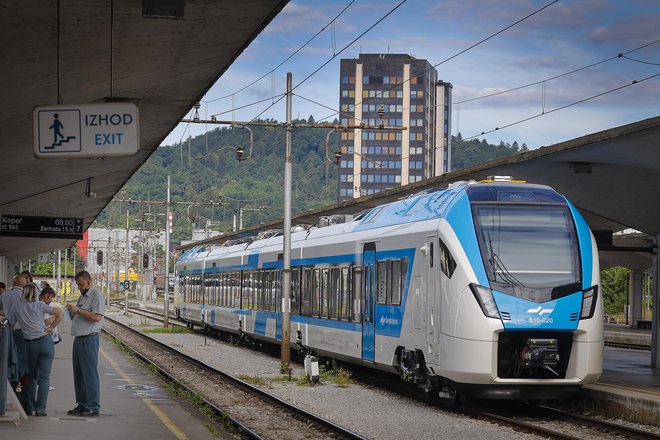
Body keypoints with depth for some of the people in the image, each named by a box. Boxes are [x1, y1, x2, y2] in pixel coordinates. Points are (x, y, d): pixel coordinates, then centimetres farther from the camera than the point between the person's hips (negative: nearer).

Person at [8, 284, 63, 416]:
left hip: (30, 344, 1)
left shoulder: (16, 309, 6)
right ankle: (40, 409, -5)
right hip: (46, 341, -1)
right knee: (44, 377, 0)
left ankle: (29, 408, 17)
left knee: (32, 377, 18)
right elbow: (60, 314, -3)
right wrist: (51, 327, 5)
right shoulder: (39, 305, 4)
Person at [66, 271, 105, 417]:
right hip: (79, 339, 9)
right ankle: (82, 405, 17)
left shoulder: (96, 295, -8)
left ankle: (93, 407, -4)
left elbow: (97, 317, -20)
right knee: (79, 374, 11)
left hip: (89, 339, -9)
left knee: (90, 374, -7)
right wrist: (71, 311, 3)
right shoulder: (82, 297, 20)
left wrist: (78, 310, -17)